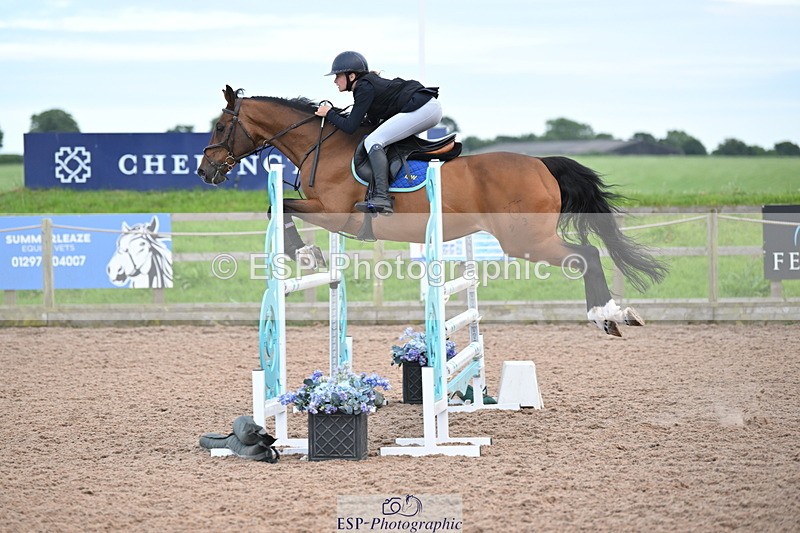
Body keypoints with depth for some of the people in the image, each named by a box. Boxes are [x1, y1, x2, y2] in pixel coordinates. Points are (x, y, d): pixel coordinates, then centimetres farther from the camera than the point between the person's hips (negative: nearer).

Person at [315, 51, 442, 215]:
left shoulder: (365, 89, -9)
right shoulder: (370, 82, 20)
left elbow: (350, 127, -10)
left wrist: (329, 114, 5)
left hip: (421, 108, -11)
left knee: (373, 141, -13)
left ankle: (382, 199, -27)